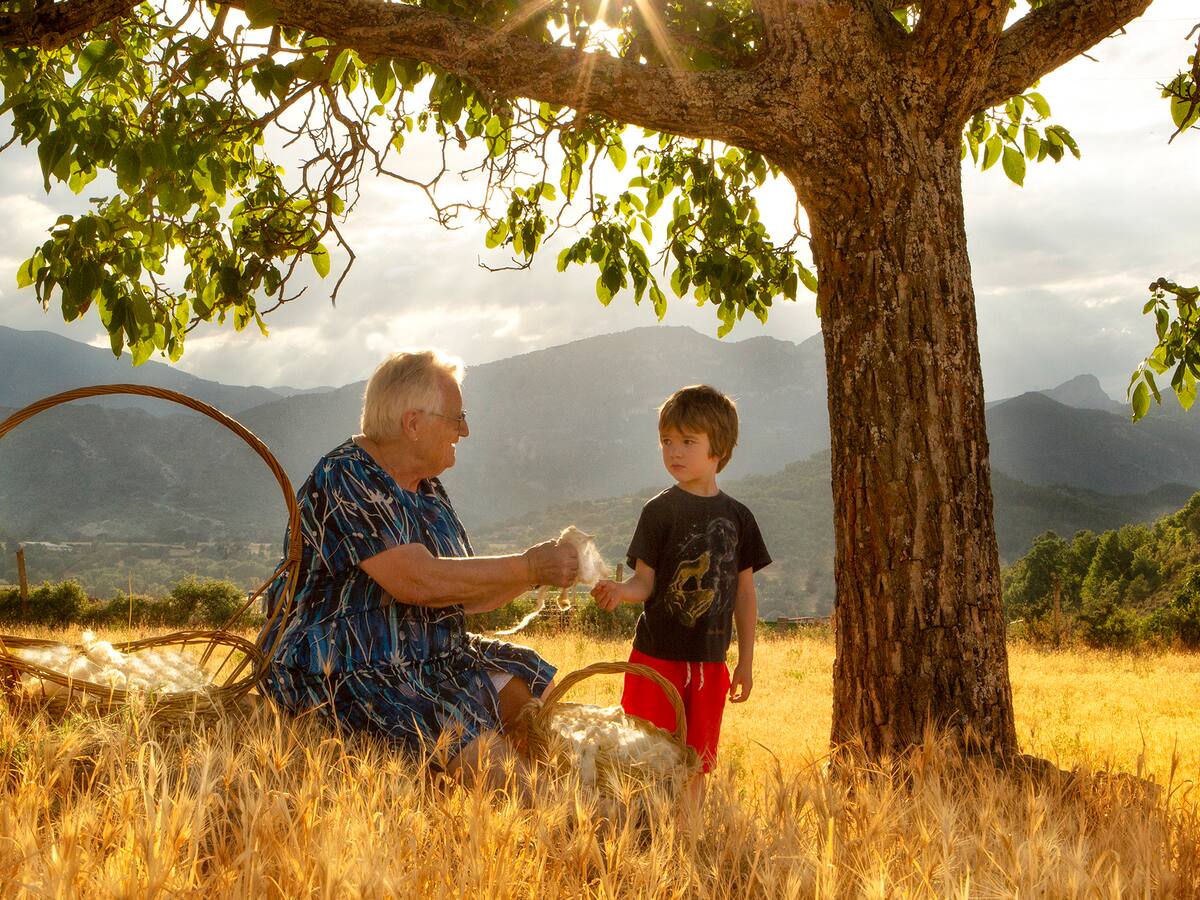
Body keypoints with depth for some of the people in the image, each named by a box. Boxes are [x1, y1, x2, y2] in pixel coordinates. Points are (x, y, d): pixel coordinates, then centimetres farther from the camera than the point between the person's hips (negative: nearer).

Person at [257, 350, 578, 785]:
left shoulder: (427, 488, 14)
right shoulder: (343, 480, -15)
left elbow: (464, 595, 16)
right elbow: (418, 581, -25)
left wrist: (534, 574, 0)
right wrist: (526, 567, -18)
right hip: (342, 677, -10)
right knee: (480, 752, -26)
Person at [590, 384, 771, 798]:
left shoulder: (737, 516, 6)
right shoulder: (660, 511, -4)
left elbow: (744, 594, 10)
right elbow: (645, 582, -5)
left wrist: (745, 662, 10)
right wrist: (619, 591, -28)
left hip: (710, 663, 3)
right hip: (656, 657, -3)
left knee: (694, 768, 10)